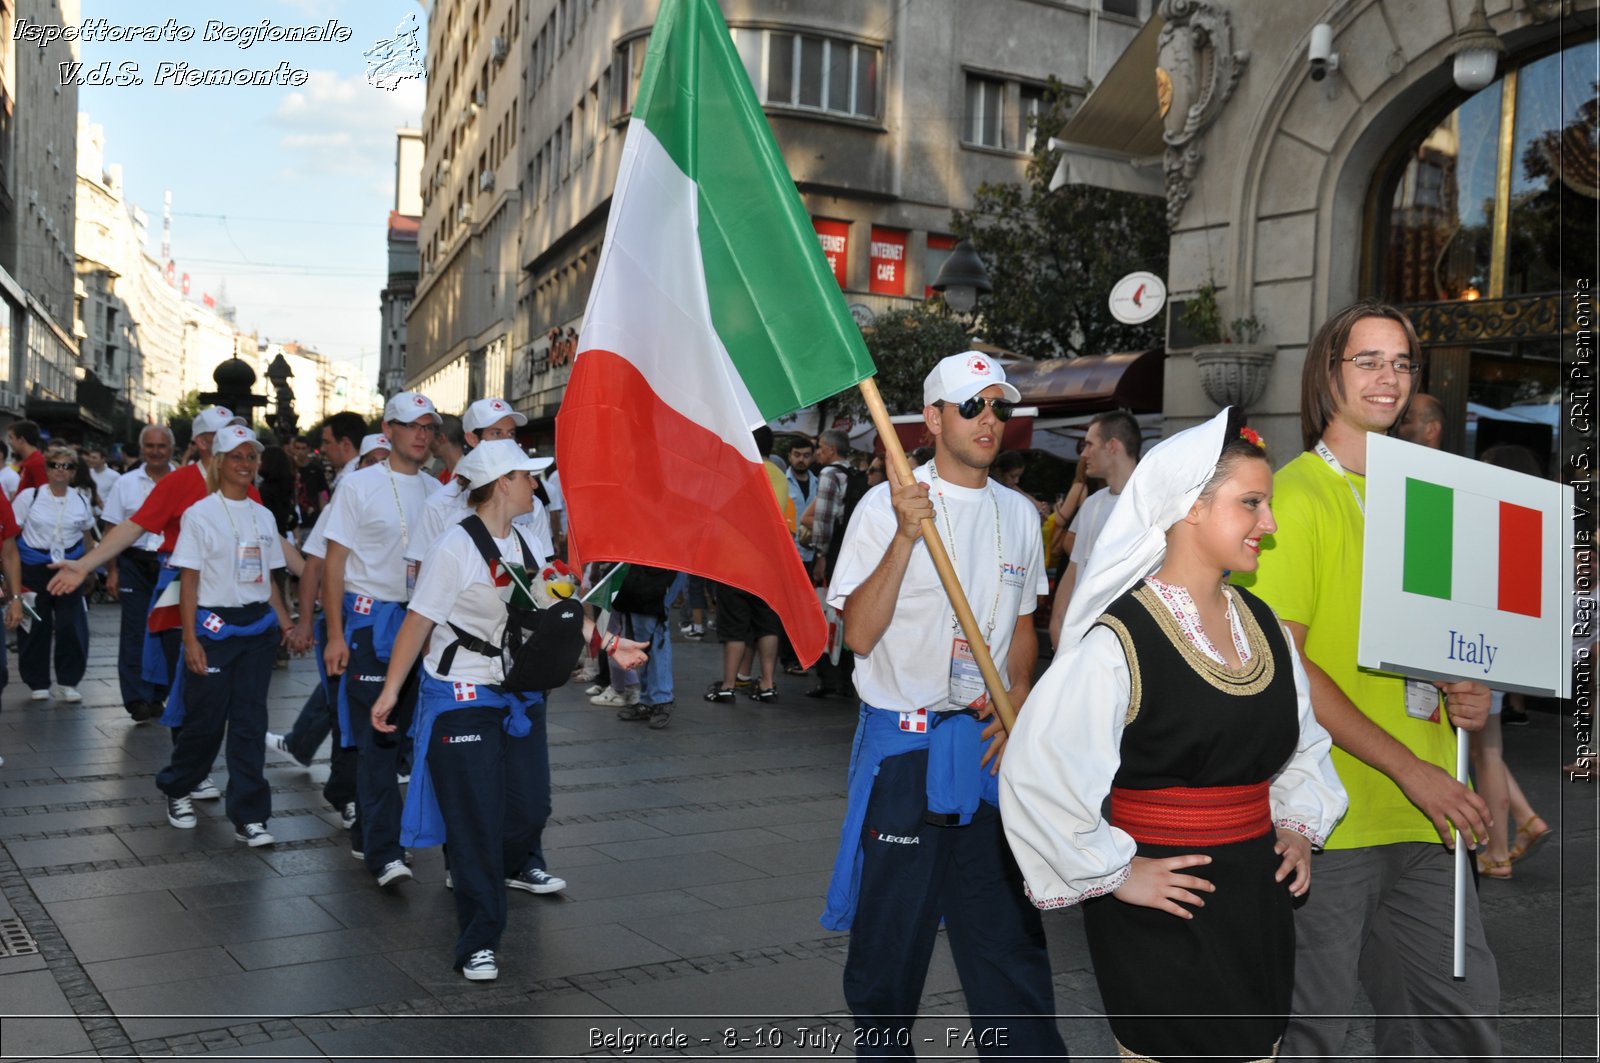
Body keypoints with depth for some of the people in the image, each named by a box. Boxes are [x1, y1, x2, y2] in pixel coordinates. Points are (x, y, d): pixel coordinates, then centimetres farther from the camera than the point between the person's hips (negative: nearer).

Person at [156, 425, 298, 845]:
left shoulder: (263, 516, 10)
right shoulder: (200, 514, -5)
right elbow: (188, 581, -7)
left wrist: (285, 624, 3)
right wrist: (190, 640, -13)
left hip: (259, 627, 4)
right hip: (215, 625, -4)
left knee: (250, 722, 2)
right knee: (205, 719, 3)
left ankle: (248, 815, 5)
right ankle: (177, 789, 30)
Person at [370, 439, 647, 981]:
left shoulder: (524, 544, 6)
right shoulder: (456, 546, -16)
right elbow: (418, 621, -15)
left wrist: (609, 643, 7)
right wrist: (390, 690, -14)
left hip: (519, 694, 7)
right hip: (462, 699, -7)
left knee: (531, 801, 13)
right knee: (476, 819, -4)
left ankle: (517, 864, 50)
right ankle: (479, 943, 7)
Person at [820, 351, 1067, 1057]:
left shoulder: (1019, 514, 8)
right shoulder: (886, 507, -8)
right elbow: (859, 633, -15)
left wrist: (1017, 702, -1)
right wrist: (906, 535, -24)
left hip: (991, 745, 4)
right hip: (904, 742, -4)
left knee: (1007, 925, 10)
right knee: (891, 925, 7)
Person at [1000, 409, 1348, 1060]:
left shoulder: (1261, 624, 6)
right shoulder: (1121, 639, -19)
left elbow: (1304, 742, 23)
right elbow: (1036, 773, -24)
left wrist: (1298, 827, 9)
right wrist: (1116, 873, -15)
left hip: (1261, 901, 7)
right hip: (1164, 917, -7)